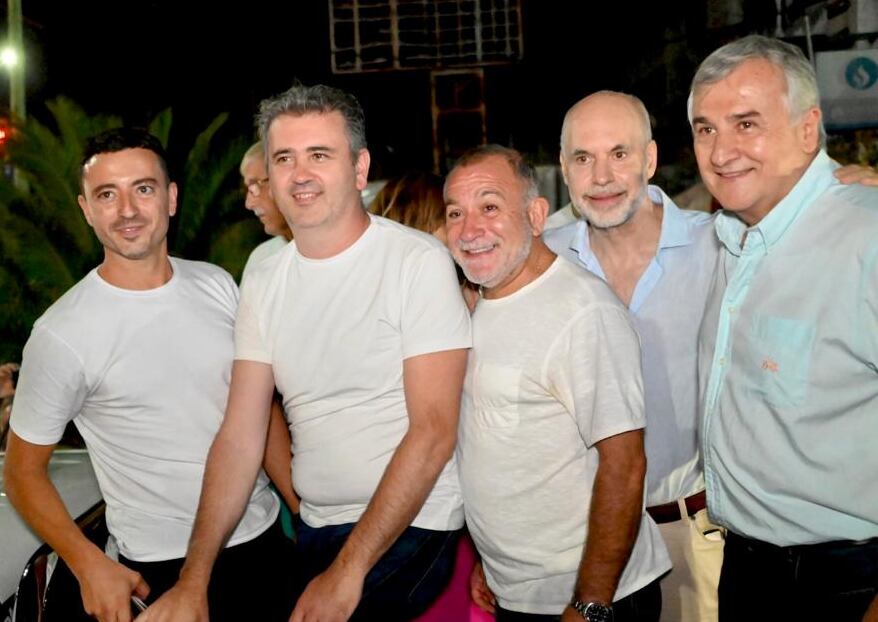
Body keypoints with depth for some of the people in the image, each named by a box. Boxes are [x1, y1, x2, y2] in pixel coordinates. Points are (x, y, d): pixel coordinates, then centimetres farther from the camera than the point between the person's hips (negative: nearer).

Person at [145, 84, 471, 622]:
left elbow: (434, 432, -16)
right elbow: (241, 435, 3)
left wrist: (347, 572, -17)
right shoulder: (264, 284, 5)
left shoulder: (420, 262, -12)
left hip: (410, 530, -5)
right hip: (314, 530, 5)